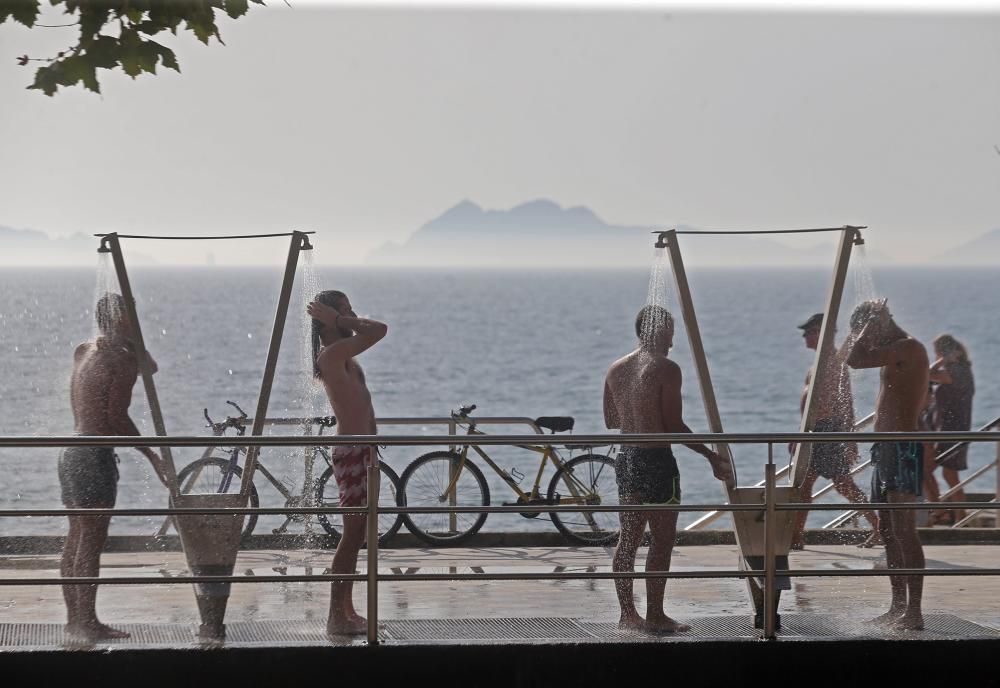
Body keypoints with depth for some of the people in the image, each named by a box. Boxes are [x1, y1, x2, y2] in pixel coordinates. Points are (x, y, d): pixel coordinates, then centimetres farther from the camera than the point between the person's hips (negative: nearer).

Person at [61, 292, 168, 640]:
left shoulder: (83, 352, 12)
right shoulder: (123, 360, -13)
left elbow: (148, 366, 17)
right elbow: (116, 416, -19)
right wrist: (152, 455, -15)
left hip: (71, 452, 9)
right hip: (96, 456, -9)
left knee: (75, 540, 13)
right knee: (92, 543, -6)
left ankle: (74, 618, 19)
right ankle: (87, 621, -3)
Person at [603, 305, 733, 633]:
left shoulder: (616, 369, 9)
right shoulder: (666, 368, -12)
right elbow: (674, 426, -15)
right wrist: (711, 456, -10)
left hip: (626, 458, 7)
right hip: (657, 459, -7)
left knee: (628, 538, 12)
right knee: (662, 539, 0)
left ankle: (627, 613, 17)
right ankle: (655, 615, 1)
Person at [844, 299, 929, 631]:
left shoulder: (909, 348, -13)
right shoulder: (895, 352, 17)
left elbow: (855, 359, -21)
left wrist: (871, 323, -9)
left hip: (903, 449, -10)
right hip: (885, 448, 10)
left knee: (903, 530, -13)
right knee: (888, 530, 13)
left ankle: (913, 611, -15)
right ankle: (898, 606, 19)